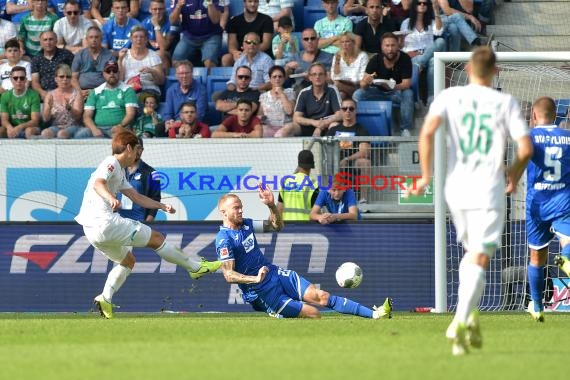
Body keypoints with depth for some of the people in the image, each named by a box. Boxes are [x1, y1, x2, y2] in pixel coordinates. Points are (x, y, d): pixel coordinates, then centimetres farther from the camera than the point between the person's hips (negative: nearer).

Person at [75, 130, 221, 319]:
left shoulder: (119, 172, 23)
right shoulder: (111, 164, -8)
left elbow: (137, 197, 29)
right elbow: (98, 183, -28)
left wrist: (162, 206, 21)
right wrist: (111, 198, -47)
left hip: (92, 230, 11)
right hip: (105, 223, -11)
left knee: (128, 260, 24)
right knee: (156, 238, 0)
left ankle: (105, 298, 8)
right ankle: (196, 267, 10)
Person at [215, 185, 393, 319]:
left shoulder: (245, 224, 8)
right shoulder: (224, 240, -17)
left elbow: (277, 226, 19)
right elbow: (229, 275, -22)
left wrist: (271, 205, 2)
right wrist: (255, 279, -34)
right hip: (262, 291, -6)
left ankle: (374, 314, -12)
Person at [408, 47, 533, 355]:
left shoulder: (449, 97, 3)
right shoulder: (505, 102, 0)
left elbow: (427, 133, -11)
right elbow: (526, 148, -4)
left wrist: (426, 176, -3)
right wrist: (514, 174, 16)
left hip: (456, 188, 3)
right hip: (489, 191, -3)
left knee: (472, 253, 23)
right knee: (479, 261, -6)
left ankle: (469, 317, 11)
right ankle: (460, 322, -23)